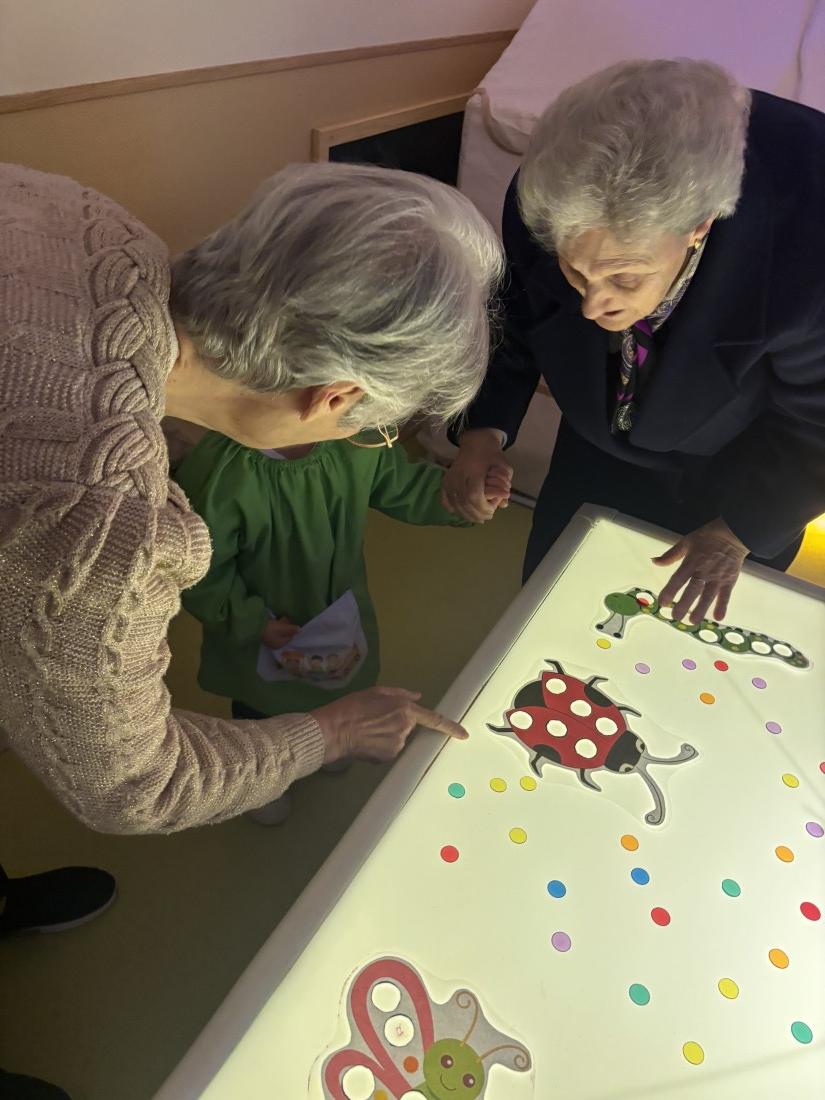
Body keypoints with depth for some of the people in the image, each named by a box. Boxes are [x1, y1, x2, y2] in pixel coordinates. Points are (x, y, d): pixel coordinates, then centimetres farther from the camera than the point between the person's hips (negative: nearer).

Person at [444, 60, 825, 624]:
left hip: (740, 482, -2)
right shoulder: (545, 204, -29)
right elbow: (513, 320, -10)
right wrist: (485, 429, -24)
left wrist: (740, 529, -16)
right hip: (595, 457, 3)